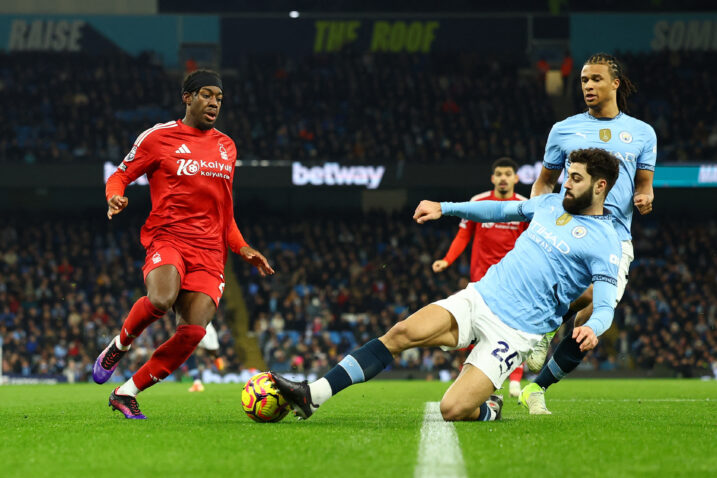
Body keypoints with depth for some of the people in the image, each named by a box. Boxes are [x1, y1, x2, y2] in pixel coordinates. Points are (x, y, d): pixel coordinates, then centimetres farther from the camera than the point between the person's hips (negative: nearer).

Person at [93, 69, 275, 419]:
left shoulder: (227, 147, 19)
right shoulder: (158, 137, 4)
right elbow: (120, 176, 10)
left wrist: (242, 249, 16)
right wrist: (115, 197, -13)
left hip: (209, 252, 4)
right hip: (167, 237, -4)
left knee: (192, 332, -15)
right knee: (161, 298, -36)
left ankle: (126, 393, 1)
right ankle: (118, 347, -4)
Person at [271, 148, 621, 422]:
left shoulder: (603, 241, -8)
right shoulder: (551, 204, 13)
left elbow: (605, 306, -14)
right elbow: (502, 209, 29)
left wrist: (591, 328, -36)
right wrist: (445, 208, 25)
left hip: (514, 332, -6)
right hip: (479, 297, 6)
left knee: (453, 409, -19)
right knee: (402, 332, -17)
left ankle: (488, 410, 18)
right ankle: (313, 396, -20)